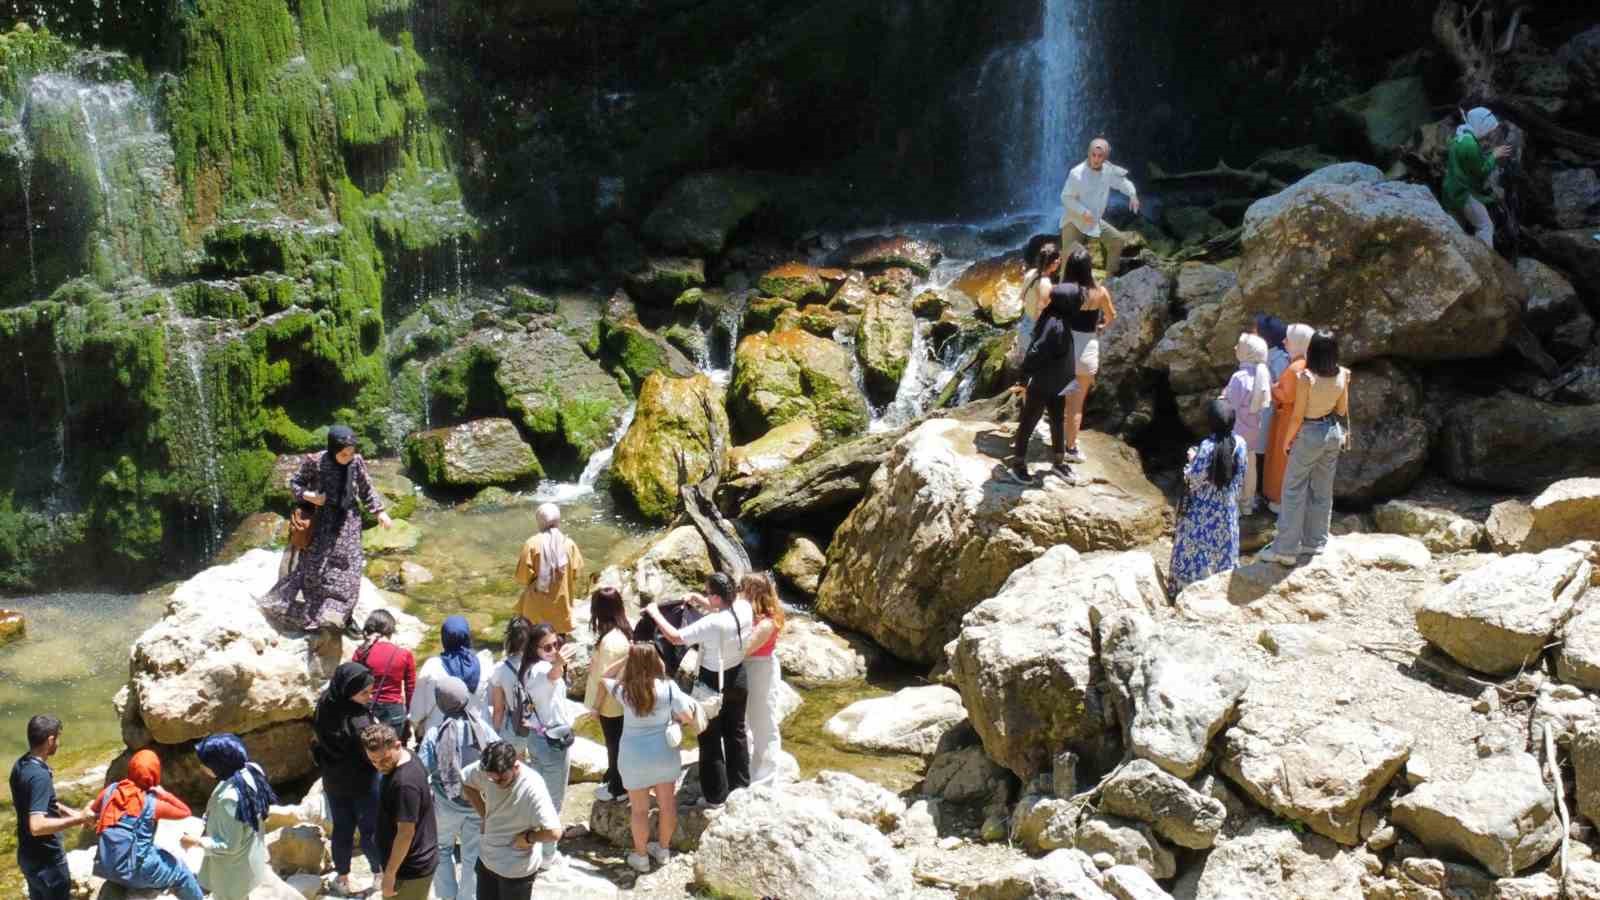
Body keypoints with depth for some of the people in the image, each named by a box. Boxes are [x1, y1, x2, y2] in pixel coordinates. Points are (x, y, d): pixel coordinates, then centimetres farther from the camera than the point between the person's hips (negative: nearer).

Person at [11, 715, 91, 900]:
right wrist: (77, 819, -28)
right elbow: (37, 826, -35)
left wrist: (62, 810, 12)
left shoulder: (20, 765, 1)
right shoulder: (40, 776, -28)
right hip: (46, 859, -9)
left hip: (28, 854, 9)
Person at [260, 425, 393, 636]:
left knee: (349, 571, 4)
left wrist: (379, 511, -1)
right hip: (323, 521, -2)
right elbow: (295, 482, -3)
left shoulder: (356, 462, -8)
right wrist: (308, 496, -20)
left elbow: (366, 490, 5)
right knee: (314, 567, 6)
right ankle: (306, 614, 24)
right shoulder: (315, 462, -16)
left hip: (348, 521, 2)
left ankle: (345, 618, 18)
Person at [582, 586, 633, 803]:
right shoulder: (624, 632, -4)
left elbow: (604, 678, -23)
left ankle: (617, 788, 24)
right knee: (618, 743, 24)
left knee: (614, 744, 9)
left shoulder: (609, 641, -31)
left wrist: (595, 706, -13)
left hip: (610, 704, -8)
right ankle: (613, 775, 41)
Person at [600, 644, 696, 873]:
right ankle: (663, 849, 33)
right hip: (665, 753, 1)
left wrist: (625, 658, 0)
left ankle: (641, 856, 24)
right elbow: (688, 717, -9)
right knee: (668, 804, 19)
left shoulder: (623, 691, -14)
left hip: (635, 757, -1)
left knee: (639, 809, 13)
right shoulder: (669, 688, -15)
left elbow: (605, 678, 7)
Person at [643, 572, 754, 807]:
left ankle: (715, 794, 22)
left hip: (714, 684, -7)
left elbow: (676, 637, -27)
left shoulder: (711, 624, -33)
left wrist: (655, 613, -15)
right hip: (738, 677, 7)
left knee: (711, 739, 11)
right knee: (736, 730, 26)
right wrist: (700, 600, 4)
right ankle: (739, 780, 43)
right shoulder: (744, 609, -13)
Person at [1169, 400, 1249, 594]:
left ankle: (1187, 586, 17)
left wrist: (1192, 459, -2)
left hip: (1202, 508, -4)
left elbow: (1195, 479, -18)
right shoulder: (1239, 443, -9)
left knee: (1195, 547, 9)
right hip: (1227, 506, 4)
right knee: (1223, 546, 17)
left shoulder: (1207, 446, -24)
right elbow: (1240, 478, 0)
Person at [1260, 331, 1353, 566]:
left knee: (1294, 491, 3)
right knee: (1323, 490, 16)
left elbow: (1297, 416, -16)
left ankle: (1286, 549, 4)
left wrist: (1286, 440, -4)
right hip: (1333, 432, 6)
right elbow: (1342, 410, 5)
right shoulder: (1342, 375, -6)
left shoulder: (1306, 377, -23)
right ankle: (1315, 542, 26)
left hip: (1310, 434, -6)